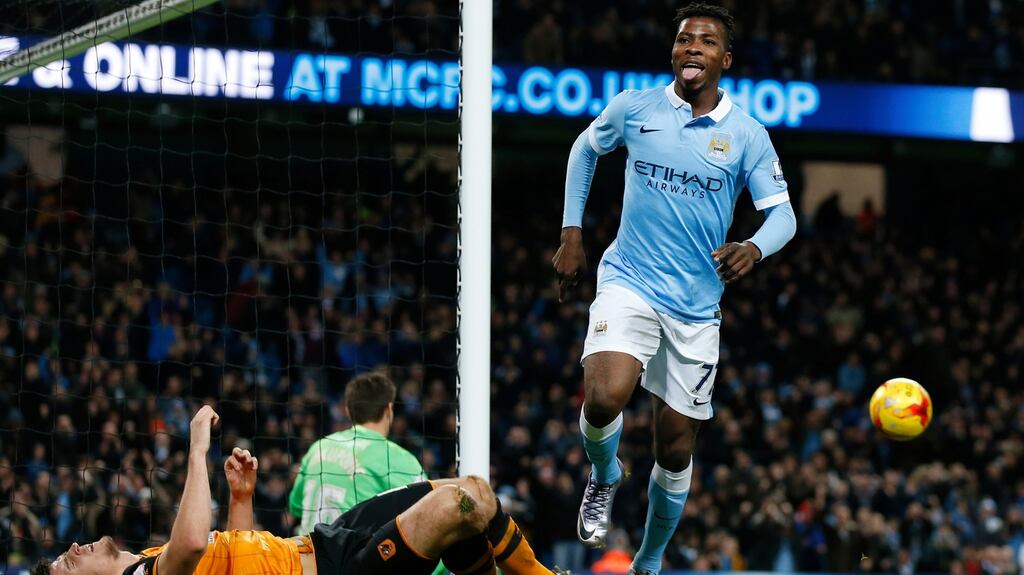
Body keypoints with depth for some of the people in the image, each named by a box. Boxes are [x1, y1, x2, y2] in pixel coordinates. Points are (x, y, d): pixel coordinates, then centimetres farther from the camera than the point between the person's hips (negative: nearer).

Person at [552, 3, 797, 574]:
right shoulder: (633, 108, -1)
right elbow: (586, 149, 18)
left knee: (677, 446, 6)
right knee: (606, 397, -28)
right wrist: (572, 235, 14)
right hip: (630, 282, -1)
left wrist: (754, 248, -24)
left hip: (697, 306, 1)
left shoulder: (747, 135, -2)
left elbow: (783, 213, -1)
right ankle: (604, 478, 7)